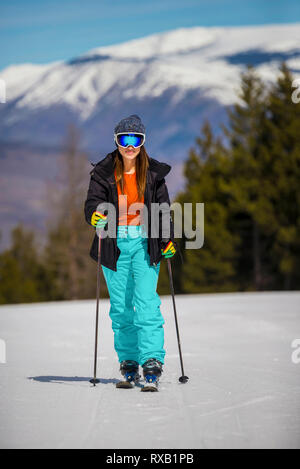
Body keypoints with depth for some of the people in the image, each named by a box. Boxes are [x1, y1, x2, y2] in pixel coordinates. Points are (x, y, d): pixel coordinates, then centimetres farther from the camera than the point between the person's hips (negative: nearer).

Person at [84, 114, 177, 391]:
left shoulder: (153, 173, 6)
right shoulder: (104, 173, 3)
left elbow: (163, 209, 11)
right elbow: (93, 202, -6)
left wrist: (169, 240, -1)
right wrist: (95, 215, -29)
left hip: (145, 243, -1)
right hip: (115, 245, 1)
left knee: (147, 303, -13)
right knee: (121, 307, 5)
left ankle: (152, 364, -17)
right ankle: (129, 364, 13)